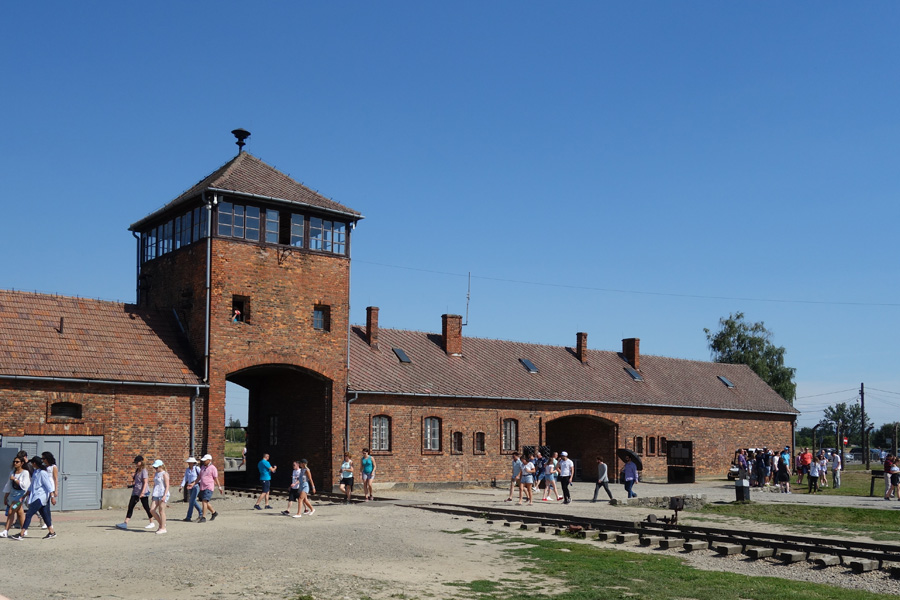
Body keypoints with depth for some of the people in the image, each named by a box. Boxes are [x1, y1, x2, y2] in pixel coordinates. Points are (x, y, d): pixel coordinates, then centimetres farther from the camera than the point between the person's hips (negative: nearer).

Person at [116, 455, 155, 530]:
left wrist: (142, 492, -24)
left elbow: (145, 482, -17)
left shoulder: (143, 471, -10)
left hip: (143, 493, -8)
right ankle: (125, 523, -2)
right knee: (130, 506, 0)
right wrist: (133, 478, 5)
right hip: (135, 492, 8)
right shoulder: (137, 471, 15)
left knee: (146, 507, 1)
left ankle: (152, 523, 13)